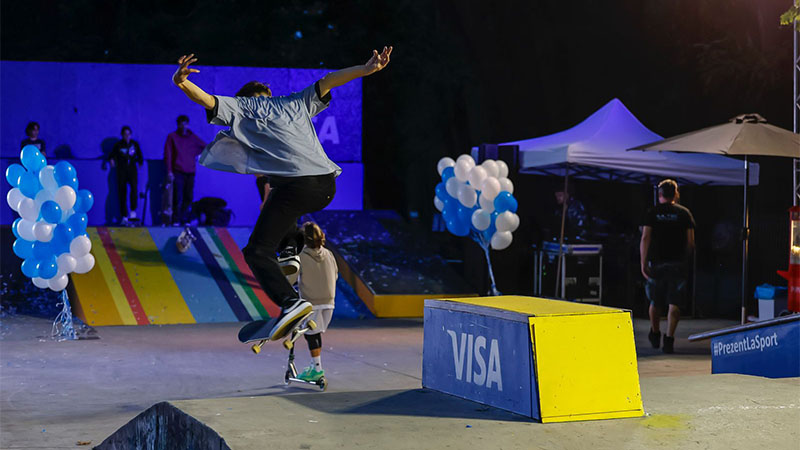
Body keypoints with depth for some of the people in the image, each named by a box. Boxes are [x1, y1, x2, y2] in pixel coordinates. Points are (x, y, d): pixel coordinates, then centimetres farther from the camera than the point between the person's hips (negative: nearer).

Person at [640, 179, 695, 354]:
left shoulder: (652, 213, 2)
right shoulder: (684, 213, 4)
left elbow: (645, 238, -7)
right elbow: (690, 242, 0)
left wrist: (643, 263, -8)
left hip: (657, 262, 1)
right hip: (678, 263, -1)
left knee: (655, 301, 16)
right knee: (675, 303, -1)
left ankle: (655, 335, 33)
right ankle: (669, 339, -13)